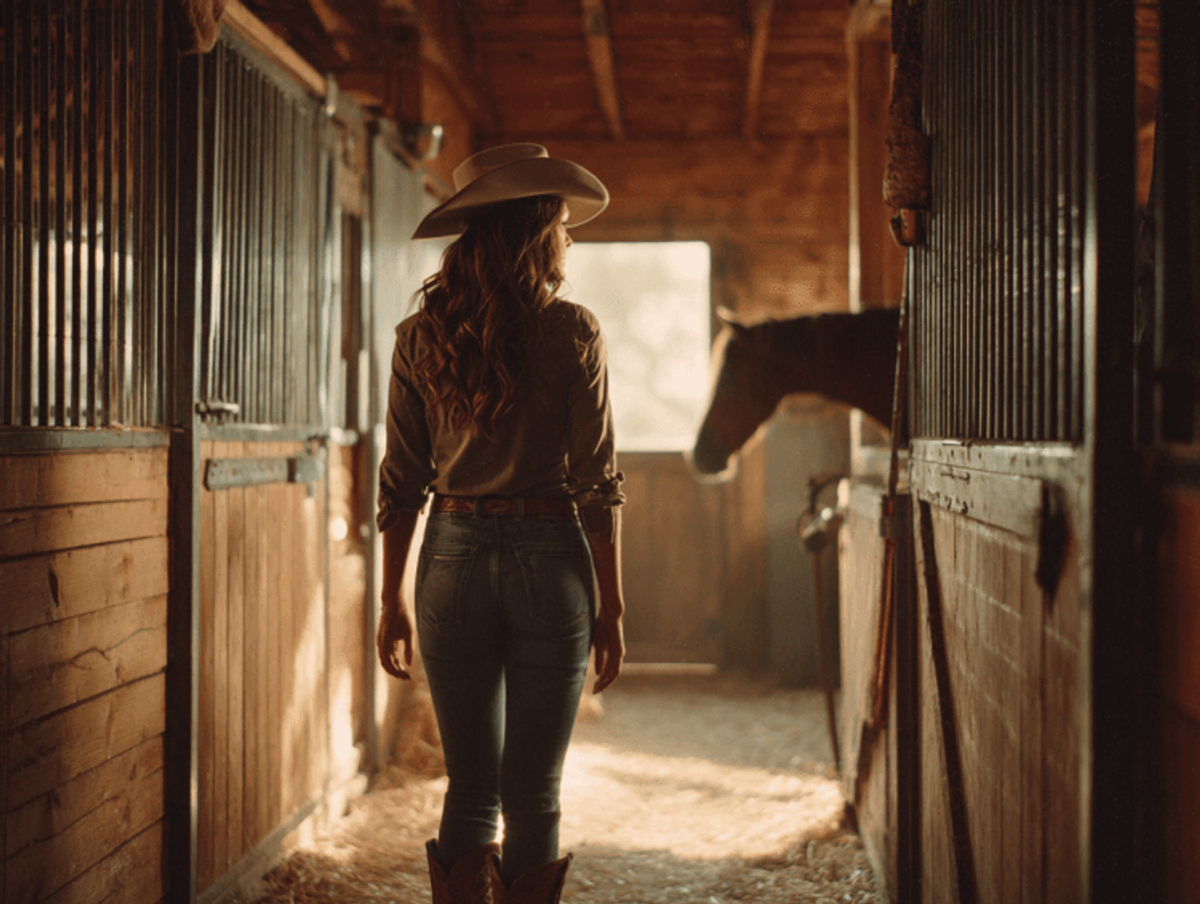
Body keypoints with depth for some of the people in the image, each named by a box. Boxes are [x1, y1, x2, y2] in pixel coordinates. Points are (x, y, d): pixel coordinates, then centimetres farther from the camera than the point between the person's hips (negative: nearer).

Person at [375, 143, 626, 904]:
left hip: (453, 558, 3)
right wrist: (611, 605, -1)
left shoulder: (420, 336, 2)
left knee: (469, 789, 12)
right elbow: (597, 483, -7)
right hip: (548, 561, -3)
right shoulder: (572, 332, -7)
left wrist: (392, 602, 10)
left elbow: (402, 482, 3)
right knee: (533, 796, 6)